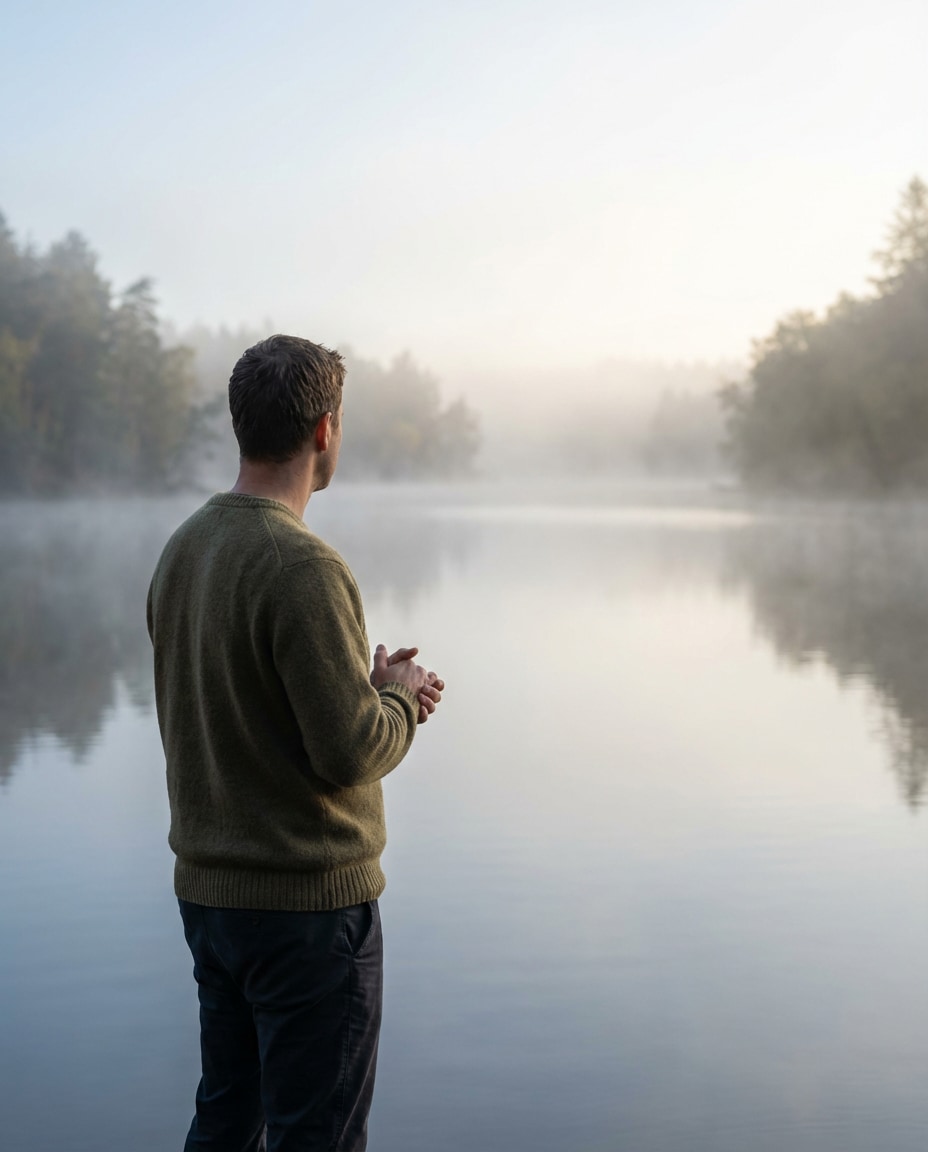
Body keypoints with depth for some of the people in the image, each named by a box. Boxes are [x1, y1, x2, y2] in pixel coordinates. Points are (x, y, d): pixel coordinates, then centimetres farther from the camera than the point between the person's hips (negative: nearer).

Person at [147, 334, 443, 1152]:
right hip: (311, 901, -8)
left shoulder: (183, 550, 6)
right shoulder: (302, 568, -21)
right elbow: (352, 752, -23)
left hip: (206, 892, 8)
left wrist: (371, 686, 8)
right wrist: (399, 695, -2)